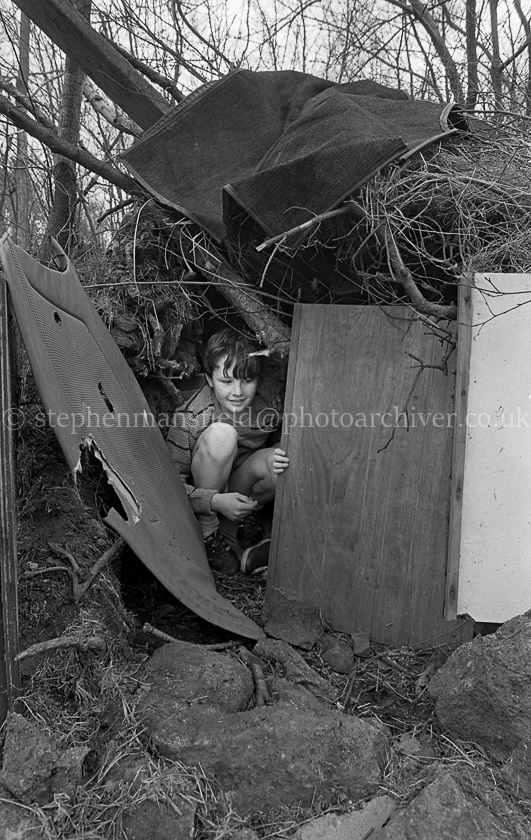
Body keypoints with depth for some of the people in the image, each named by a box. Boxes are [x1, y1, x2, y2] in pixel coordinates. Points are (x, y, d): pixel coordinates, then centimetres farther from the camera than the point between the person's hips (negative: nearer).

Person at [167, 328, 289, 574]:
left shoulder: (266, 409, -19)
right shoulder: (190, 418, -27)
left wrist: (277, 459, -27)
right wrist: (215, 501, -38)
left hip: (239, 486, 3)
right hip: (202, 491, -3)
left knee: (283, 463, -29)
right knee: (221, 434, -33)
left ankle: (243, 516, 2)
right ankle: (208, 531, -16)